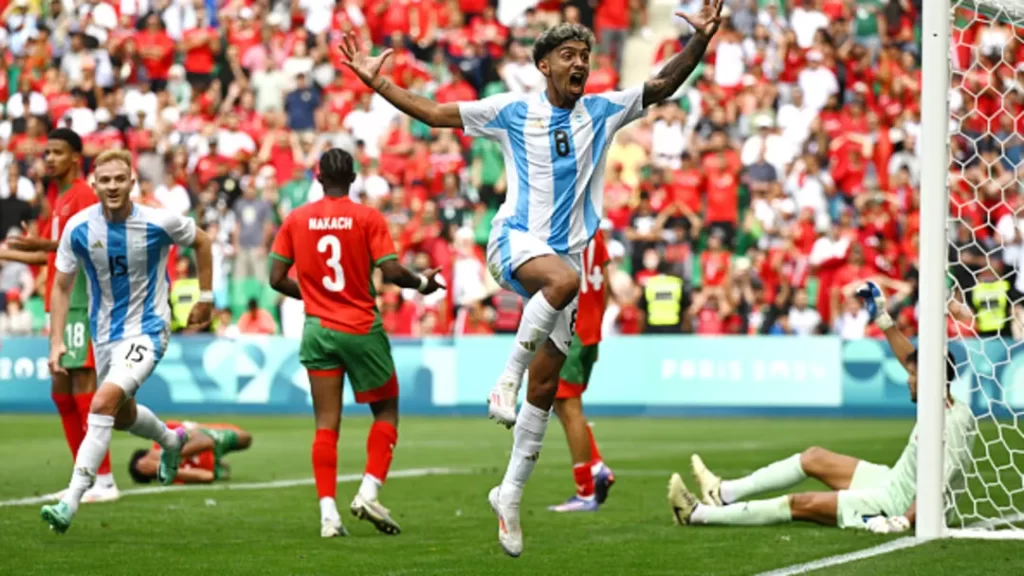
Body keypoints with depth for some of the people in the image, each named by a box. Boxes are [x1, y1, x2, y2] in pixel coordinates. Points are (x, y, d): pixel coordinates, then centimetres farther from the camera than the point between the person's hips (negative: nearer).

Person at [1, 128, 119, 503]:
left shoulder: (83, 197, -10)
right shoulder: (55, 198, 18)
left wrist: (44, 244, -27)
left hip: (82, 303, -10)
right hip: (62, 303, 10)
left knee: (83, 387, -10)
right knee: (60, 390, 10)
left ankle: (104, 482, -9)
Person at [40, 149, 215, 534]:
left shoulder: (159, 223, -16)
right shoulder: (79, 228, -11)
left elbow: (201, 242, 5)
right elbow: (61, 286, 0)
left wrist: (205, 297, 7)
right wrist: (56, 341, -9)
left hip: (146, 331, -5)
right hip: (104, 333, 5)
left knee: (104, 403, -26)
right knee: (122, 415, 23)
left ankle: (71, 502, -28)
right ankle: (171, 442, 58)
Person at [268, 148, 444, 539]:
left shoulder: (296, 220, 3)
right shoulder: (368, 218, -6)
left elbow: (277, 279, 3)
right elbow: (391, 271, -14)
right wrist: (422, 284, 5)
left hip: (318, 328, 3)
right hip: (362, 329, -3)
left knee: (326, 424, 2)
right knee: (386, 410, 13)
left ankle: (328, 513, -6)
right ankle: (368, 492, -2)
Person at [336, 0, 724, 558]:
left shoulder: (603, 111, 9)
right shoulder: (512, 110, 2)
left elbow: (663, 85, 7)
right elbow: (434, 113, 4)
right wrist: (377, 83, -4)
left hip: (566, 254, 4)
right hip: (516, 239, -4)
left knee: (544, 388, 2)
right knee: (564, 279, -40)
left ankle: (510, 493, 13)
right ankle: (507, 374, -24)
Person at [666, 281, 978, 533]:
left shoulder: (951, 426, -27)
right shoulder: (952, 409, 1)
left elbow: (939, 488, -35)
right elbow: (911, 360, 13)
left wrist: (902, 522, -40)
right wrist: (883, 319, 14)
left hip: (899, 503, -10)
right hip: (895, 482, 10)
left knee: (799, 504, -6)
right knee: (814, 458, 18)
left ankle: (697, 514, 0)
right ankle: (725, 493, 23)